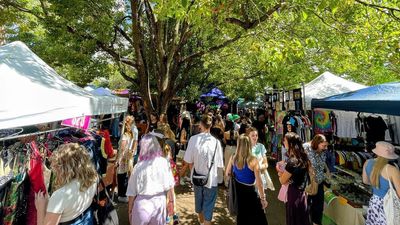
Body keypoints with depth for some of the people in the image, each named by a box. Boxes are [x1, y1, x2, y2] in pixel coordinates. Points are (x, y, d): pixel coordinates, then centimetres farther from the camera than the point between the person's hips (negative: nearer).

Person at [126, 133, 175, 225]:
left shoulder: (139, 166, -12)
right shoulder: (164, 162, -8)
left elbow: (132, 192, -5)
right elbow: (170, 186, -2)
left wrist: (130, 210, 9)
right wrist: (171, 201, 13)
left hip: (143, 203, -1)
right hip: (160, 202, 1)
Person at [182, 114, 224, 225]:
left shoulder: (193, 139, -15)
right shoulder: (216, 142, -18)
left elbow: (189, 161, -9)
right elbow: (219, 164, -11)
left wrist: (194, 170, 10)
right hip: (211, 179, -3)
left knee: (199, 201, 27)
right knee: (208, 206, 13)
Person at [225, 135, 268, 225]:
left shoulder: (233, 158, -9)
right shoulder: (253, 160, -22)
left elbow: (227, 174, 5)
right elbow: (258, 183, -18)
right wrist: (263, 198, -6)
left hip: (237, 191, 5)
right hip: (249, 192, -5)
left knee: (241, 217, 24)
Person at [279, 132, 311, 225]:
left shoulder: (292, 162, -27)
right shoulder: (303, 157, -1)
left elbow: (282, 181, -15)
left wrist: (279, 171, 1)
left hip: (293, 195, -8)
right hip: (302, 193, 8)